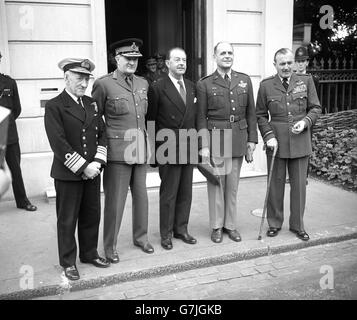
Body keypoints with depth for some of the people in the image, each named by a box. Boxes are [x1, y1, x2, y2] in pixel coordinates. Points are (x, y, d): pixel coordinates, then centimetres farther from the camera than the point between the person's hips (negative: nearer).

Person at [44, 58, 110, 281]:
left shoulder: (92, 104, 10)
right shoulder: (54, 106, -9)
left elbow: (102, 134, 9)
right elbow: (58, 143, -15)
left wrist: (97, 162, -5)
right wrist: (83, 167, -17)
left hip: (92, 171, 5)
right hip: (68, 173, -5)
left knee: (92, 216, 14)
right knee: (67, 220, 7)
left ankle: (89, 254, 32)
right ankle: (68, 262, 23)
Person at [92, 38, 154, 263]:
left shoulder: (143, 84, 12)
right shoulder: (103, 84, -6)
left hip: (141, 150, 6)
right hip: (117, 151, -5)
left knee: (141, 196, 15)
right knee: (115, 200, 2)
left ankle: (141, 237, 33)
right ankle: (110, 246, 19)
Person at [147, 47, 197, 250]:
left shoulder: (192, 87, 11)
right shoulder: (158, 88, -6)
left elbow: (194, 117, 12)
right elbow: (152, 121, -5)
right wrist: (156, 149, -6)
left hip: (189, 148, 5)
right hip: (168, 149, -5)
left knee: (186, 192, 12)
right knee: (168, 193, 4)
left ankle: (181, 229, 26)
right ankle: (166, 233, 17)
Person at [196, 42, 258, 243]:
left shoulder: (245, 80, 9)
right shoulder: (205, 84, -1)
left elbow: (251, 113, 10)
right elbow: (201, 117, -2)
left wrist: (252, 140, 5)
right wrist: (204, 145, -7)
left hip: (238, 139, 3)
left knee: (233, 185, 10)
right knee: (216, 184, 5)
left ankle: (231, 225, 23)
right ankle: (217, 226, 19)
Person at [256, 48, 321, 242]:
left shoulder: (306, 81, 6)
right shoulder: (266, 85, 3)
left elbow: (315, 108, 7)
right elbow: (261, 115, 5)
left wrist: (305, 122, -11)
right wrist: (268, 136, -8)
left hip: (300, 141, 1)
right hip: (276, 141, -1)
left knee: (299, 184, 7)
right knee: (276, 184, 7)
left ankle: (297, 225, 22)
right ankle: (274, 223, 22)